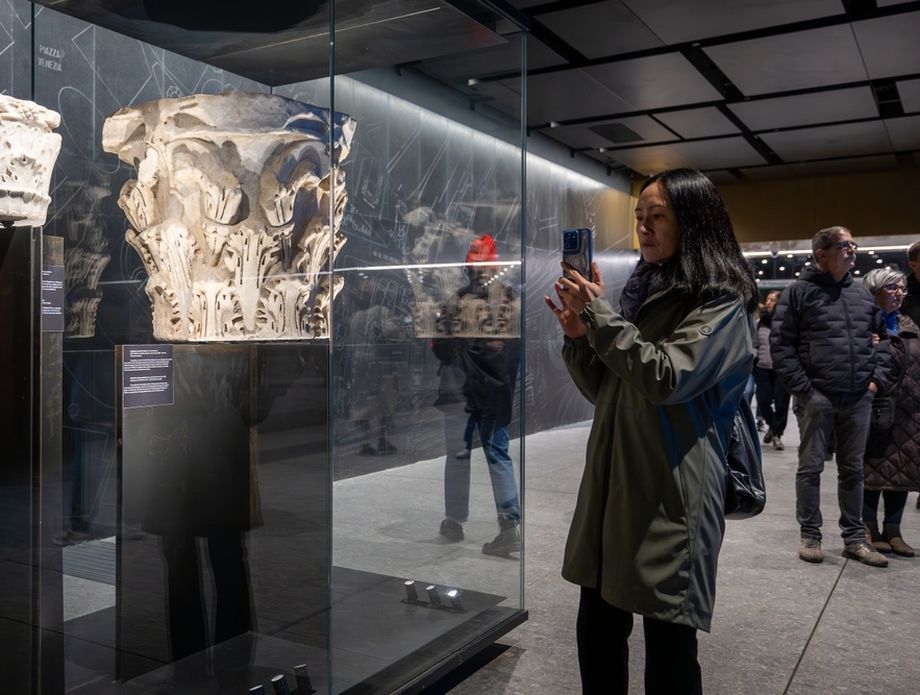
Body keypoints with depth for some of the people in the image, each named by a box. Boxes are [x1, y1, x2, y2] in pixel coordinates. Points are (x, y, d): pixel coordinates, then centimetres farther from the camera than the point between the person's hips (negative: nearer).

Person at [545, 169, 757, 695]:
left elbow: (665, 378, -20)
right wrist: (578, 336, -1)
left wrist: (600, 314, -17)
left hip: (672, 494, -7)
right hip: (614, 484, 7)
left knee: (668, 643, 4)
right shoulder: (645, 291, 15)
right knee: (596, 631, 11)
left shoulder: (721, 303, -6)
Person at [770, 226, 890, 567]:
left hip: (858, 398, 5)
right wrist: (802, 388, -12)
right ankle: (809, 535, 14)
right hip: (816, 396, -5)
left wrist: (876, 378, 8)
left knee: (852, 469, 11)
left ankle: (854, 538, 20)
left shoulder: (862, 294, 13)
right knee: (811, 467, 4)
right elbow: (780, 344, -7)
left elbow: (885, 336, 21)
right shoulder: (799, 291, -3)